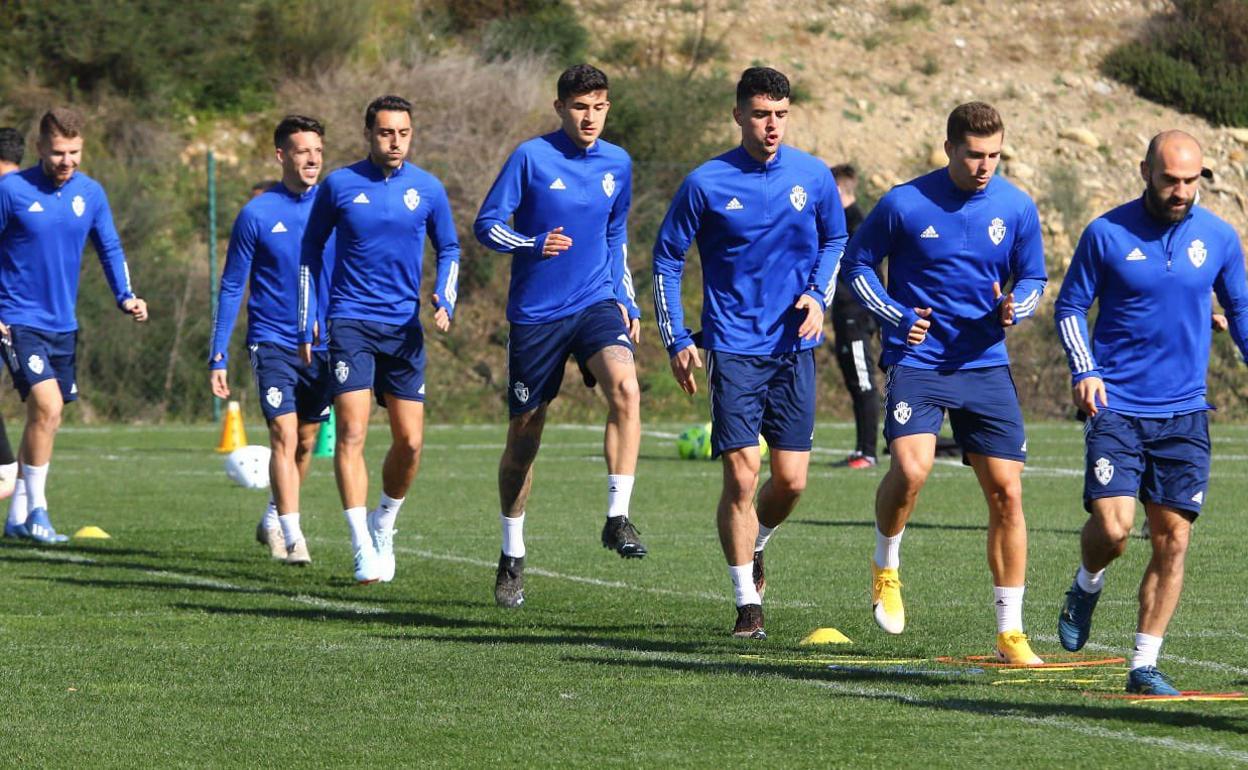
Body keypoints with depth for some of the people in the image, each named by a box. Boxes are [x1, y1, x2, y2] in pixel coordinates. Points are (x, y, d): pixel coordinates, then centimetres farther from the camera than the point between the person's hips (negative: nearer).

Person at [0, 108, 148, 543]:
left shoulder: (91, 193, 4)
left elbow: (109, 249, 15)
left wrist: (125, 297, 0)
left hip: (62, 325, 6)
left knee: (45, 418, 10)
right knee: (47, 405, -20)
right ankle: (36, 512, -10)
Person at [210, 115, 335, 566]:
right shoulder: (257, 214, -5)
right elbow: (231, 288, 0)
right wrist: (218, 357, -3)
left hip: (323, 346, 4)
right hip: (273, 341, -4)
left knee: (306, 441, 13)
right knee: (285, 436, -16)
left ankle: (274, 521, 33)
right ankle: (292, 538, -19)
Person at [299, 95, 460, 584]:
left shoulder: (427, 189, 3)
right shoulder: (339, 186, -1)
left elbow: (448, 250, 16)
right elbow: (311, 251, 10)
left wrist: (445, 301, -2)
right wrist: (306, 325, 5)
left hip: (405, 328, 2)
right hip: (351, 323, -2)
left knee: (410, 442, 1)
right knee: (352, 432, -14)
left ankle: (383, 527, 26)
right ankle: (363, 550, -14)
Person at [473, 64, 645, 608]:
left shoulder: (617, 165, 7)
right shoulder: (531, 157, -6)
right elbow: (487, 225, -6)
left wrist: (626, 302, 15)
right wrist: (534, 245, -24)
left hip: (597, 305, 2)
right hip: (536, 313, -2)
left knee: (625, 388, -27)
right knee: (525, 430, 6)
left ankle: (617, 518, -23)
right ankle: (512, 557, 22)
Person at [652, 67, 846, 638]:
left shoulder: (813, 177, 1)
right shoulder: (707, 183, -5)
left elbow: (835, 241, 18)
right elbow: (666, 258, 3)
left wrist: (818, 296, 1)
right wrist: (677, 340, -1)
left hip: (794, 347, 2)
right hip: (733, 349, -2)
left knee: (791, 479, 1)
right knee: (741, 476, -9)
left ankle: (754, 546, 34)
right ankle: (747, 603, 0)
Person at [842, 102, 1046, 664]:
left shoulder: (1017, 208, 1)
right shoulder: (904, 204, -7)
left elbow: (1033, 279, 13)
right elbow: (857, 263, 6)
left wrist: (1014, 307, -10)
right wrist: (897, 315, -9)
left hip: (985, 365, 3)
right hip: (916, 360, -3)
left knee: (1006, 491, -1)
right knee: (912, 468, -26)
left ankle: (1010, 632, 9)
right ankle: (885, 565, 5)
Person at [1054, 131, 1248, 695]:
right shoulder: (1107, 235, -3)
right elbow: (1070, 307, 5)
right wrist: (1085, 371, -10)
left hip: (1185, 413, 2)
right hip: (1117, 408, -2)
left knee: (1172, 538, -1)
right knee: (1112, 527, -15)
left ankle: (1144, 665, 7)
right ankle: (1087, 585, 20)